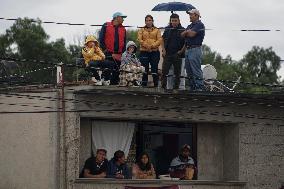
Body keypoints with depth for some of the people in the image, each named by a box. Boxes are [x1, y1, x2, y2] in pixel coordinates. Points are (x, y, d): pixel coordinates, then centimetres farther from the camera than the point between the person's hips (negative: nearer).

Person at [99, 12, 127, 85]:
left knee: (117, 72, 1)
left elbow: (124, 42, 16)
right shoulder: (106, 26, 1)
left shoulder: (123, 29, 14)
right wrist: (104, 49, -7)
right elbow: (101, 39, -1)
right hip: (108, 54, -4)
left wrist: (123, 52, 5)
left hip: (118, 55, 4)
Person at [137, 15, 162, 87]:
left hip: (155, 52, 0)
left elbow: (160, 40, 0)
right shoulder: (141, 30, 13)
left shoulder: (157, 30, 12)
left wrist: (152, 45, -16)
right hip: (144, 52, 1)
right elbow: (139, 39, -1)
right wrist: (146, 45, -17)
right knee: (144, 70, 0)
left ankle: (156, 84, -3)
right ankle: (144, 84, 3)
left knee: (154, 69, -4)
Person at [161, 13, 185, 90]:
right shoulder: (167, 29, 7)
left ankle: (176, 87, 12)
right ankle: (163, 87, 3)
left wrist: (181, 51, -9)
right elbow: (163, 40, 16)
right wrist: (163, 50, 5)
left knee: (177, 73, 5)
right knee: (164, 71, -2)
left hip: (177, 55, -2)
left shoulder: (182, 30, -2)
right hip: (167, 54, 2)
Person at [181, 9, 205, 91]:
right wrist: (188, 32, -6)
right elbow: (182, 35, 12)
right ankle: (192, 88, 13)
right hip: (188, 49, 9)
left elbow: (191, 34, -17)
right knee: (189, 72, 10)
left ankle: (200, 88, -11)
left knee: (196, 71, -11)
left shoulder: (199, 25, -6)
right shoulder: (190, 26, 23)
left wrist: (186, 32, 3)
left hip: (195, 49, -9)